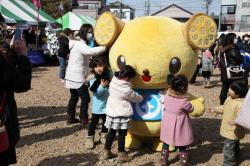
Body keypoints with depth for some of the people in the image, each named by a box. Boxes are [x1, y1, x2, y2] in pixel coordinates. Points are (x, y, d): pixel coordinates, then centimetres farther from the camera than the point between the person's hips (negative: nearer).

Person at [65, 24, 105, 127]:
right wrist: (105, 47, -42)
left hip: (72, 77, 11)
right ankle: (84, 121, -2)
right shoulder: (81, 45, -17)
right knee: (85, 98, -6)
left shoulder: (81, 44, 18)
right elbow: (91, 51, -38)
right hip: (77, 77, -11)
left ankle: (70, 118, 29)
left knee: (74, 97, 19)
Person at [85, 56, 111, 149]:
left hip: (107, 103, 4)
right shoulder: (93, 79, -15)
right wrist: (102, 86, -31)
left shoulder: (108, 74, -5)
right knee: (94, 121, 2)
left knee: (105, 120, 16)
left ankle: (103, 136, 34)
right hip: (98, 104, -4)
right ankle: (90, 138, 16)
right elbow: (96, 92, -18)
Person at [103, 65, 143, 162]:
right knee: (122, 134, 6)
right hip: (122, 114, -6)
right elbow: (135, 98, -5)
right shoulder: (126, 89, -22)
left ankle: (107, 152, 26)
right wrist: (141, 98, 16)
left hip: (111, 111, 7)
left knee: (111, 132, 17)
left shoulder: (113, 82, -4)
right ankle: (121, 154, 15)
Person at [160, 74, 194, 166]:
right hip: (179, 125, -5)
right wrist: (188, 104, 7)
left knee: (166, 142, 24)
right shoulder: (183, 101, -28)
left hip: (168, 123, 5)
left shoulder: (167, 94, -14)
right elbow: (191, 109, -9)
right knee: (182, 145, 16)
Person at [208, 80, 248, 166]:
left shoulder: (241, 104, -32)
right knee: (234, 147, 28)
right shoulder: (229, 98, 0)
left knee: (228, 149, -2)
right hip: (229, 130, 10)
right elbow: (224, 108, 17)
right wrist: (215, 109, 12)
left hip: (233, 132, -10)